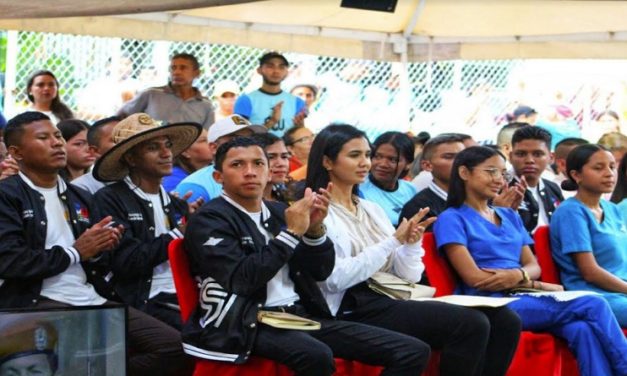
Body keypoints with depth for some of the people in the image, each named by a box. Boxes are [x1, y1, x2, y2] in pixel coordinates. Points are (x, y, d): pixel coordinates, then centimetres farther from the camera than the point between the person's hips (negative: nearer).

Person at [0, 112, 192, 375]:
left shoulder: (80, 197, 20)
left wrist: (98, 249, -2)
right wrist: (76, 251, -6)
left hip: (94, 300, 7)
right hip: (40, 303, -7)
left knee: (175, 347, -10)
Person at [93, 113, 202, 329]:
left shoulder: (177, 205, 20)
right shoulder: (109, 201, 1)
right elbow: (126, 261, -11)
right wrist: (177, 234, -3)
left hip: (184, 303, 6)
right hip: (143, 306, -6)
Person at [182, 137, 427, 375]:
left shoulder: (279, 211, 16)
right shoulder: (209, 220, -2)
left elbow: (321, 272, 17)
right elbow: (242, 280, -16)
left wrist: (315, 229, -2)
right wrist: (291, 232, -14)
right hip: (247, 323, -6)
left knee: (411, 351, -6)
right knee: (316, 356, -40)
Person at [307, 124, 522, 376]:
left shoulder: (372, 210, 19)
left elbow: (409, 276, 15)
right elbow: (335, 278, -15)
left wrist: (411, 243, -7)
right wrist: (394, 241, -14)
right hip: (354, 311, -7)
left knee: (503, 321, -11)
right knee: (471, 323, -25)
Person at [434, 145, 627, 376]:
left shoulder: (510, 216, 22)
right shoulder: (451, 219, 0)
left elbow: (533, 266, 15)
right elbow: (474, 278, -9)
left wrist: (518, 275, -11)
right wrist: (535, 285, -6)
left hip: (525, 298, 6)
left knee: (583, 329, -28)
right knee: (594, 306, -22)